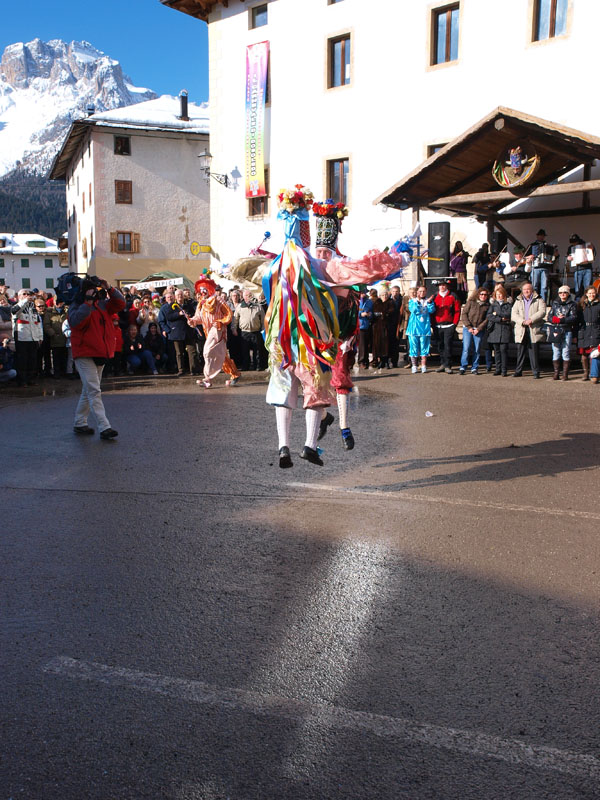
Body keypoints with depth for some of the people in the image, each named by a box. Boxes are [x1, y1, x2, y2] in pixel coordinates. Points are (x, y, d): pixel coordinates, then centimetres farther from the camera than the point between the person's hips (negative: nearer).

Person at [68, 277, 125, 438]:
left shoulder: (103, 304, 14)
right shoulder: (76, 306, -5)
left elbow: (120, 304, 7)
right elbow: (76, 321, -24)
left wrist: (109, 288, -4)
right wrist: (88, 302, -23)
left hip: (101, 354, 8)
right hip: (85, 354, -8)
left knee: (88, 391, 15)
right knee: (94, 391, -13)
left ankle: (80, 423, 25)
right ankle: (104, 428, -18)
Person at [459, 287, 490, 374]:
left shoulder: (488, 306, 6)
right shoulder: (471, 302, 3)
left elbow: (487, 319, 2)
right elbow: (464, 314, 1)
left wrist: (479, 329, -9)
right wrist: (469, 327, -7)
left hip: (479, 330, 1)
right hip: (468, 328, -1)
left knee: (477, 350, 0)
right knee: (466, 348, -8)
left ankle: (474, 368, 9)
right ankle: (463, 367, -1)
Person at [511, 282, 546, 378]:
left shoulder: (539, 300, 9)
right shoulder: (518, 301, 16)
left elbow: (542, 312, -7)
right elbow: (513, 315, 3)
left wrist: (531, 319, -18)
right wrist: (523, 322, -13)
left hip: (534, 331, -2)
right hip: (521, 331, 2)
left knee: (534, 353, -3)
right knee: (520, 352, 4)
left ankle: (536, 372, 3)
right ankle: (518, 371, 12)